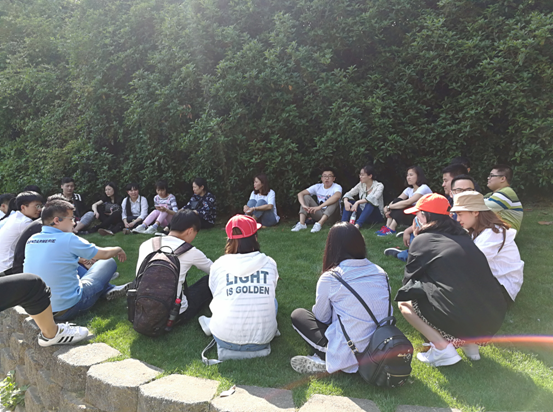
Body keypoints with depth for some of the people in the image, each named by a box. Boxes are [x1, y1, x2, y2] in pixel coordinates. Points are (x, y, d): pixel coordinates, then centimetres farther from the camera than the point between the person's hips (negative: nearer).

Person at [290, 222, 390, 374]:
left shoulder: (329, 278, -13)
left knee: (298, 315, 13)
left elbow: (321, 317, 0)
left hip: (348, 356, -5)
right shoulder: (380, 273, -1)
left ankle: (323, 362, 2)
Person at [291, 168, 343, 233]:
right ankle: (301, 223, -25)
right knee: (306, 197, -8)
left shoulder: (337, 187, -12)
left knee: (335, 200, -30)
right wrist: (304, 205, -30)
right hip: (320, 214, 4)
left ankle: (319, 224, -42)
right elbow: (300, 194, -9)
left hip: (331, 216, -4)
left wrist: (319, 207, -46)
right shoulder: (317, 187, 0)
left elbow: (337, 196, -39)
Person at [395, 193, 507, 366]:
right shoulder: (463, 237, 17)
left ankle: (443, 349, 1)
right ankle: (470, 343, 18)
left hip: (461, 320, -7)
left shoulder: (422, 240, -1)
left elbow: (409, 280, 8)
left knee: (404, 302, 13)